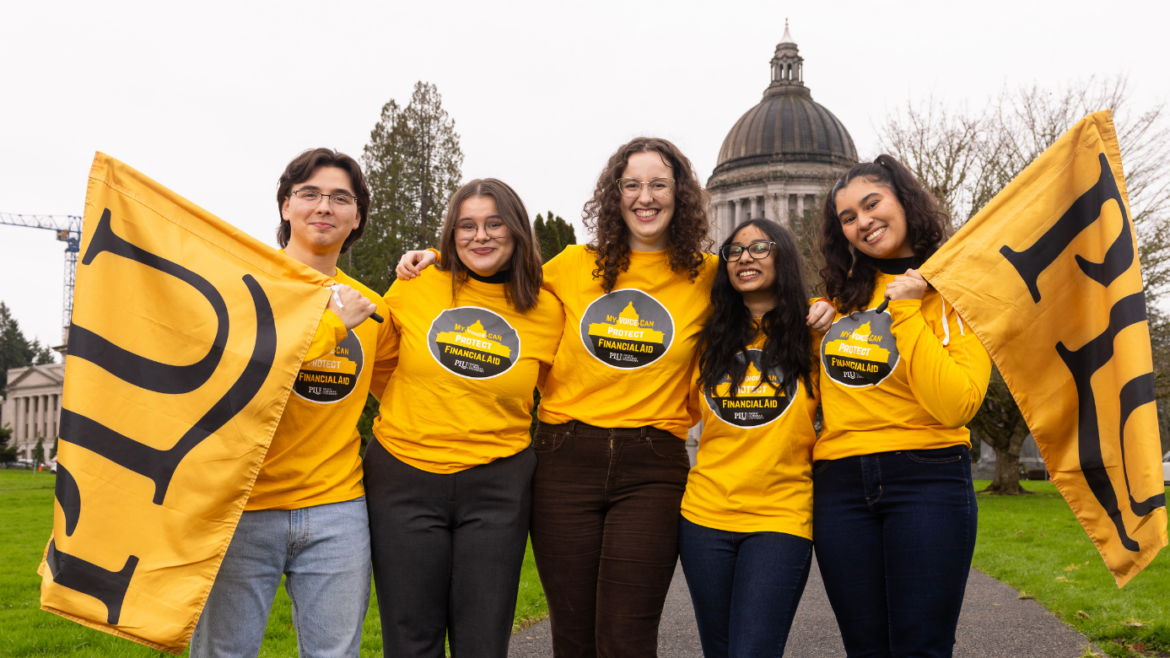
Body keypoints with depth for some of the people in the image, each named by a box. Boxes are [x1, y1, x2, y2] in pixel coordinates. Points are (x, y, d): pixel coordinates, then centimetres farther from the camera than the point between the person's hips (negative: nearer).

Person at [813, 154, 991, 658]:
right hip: (840, 487, 4)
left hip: (927, 481, -4)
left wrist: (907, 312, -13)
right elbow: (822, 387, 25)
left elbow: (955, 406, -14)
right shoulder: (841, 297, 13)